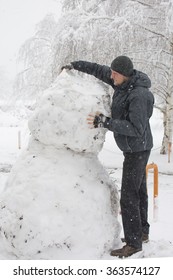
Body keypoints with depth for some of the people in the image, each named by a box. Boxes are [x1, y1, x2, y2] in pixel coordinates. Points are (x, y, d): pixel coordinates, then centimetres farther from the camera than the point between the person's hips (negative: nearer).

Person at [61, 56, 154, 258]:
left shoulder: (138, 95, -26)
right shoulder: (125, 82, 0)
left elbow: (136, 128, -30)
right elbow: (99, 70, 12)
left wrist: (107, 122, -34)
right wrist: (75, 65, 11)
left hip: (137, 149, -10)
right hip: (134, 148, 10)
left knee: (129, 196, -7)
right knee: (139, 190, 18)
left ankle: (133, 243, 2)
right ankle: (142, 232, 33)